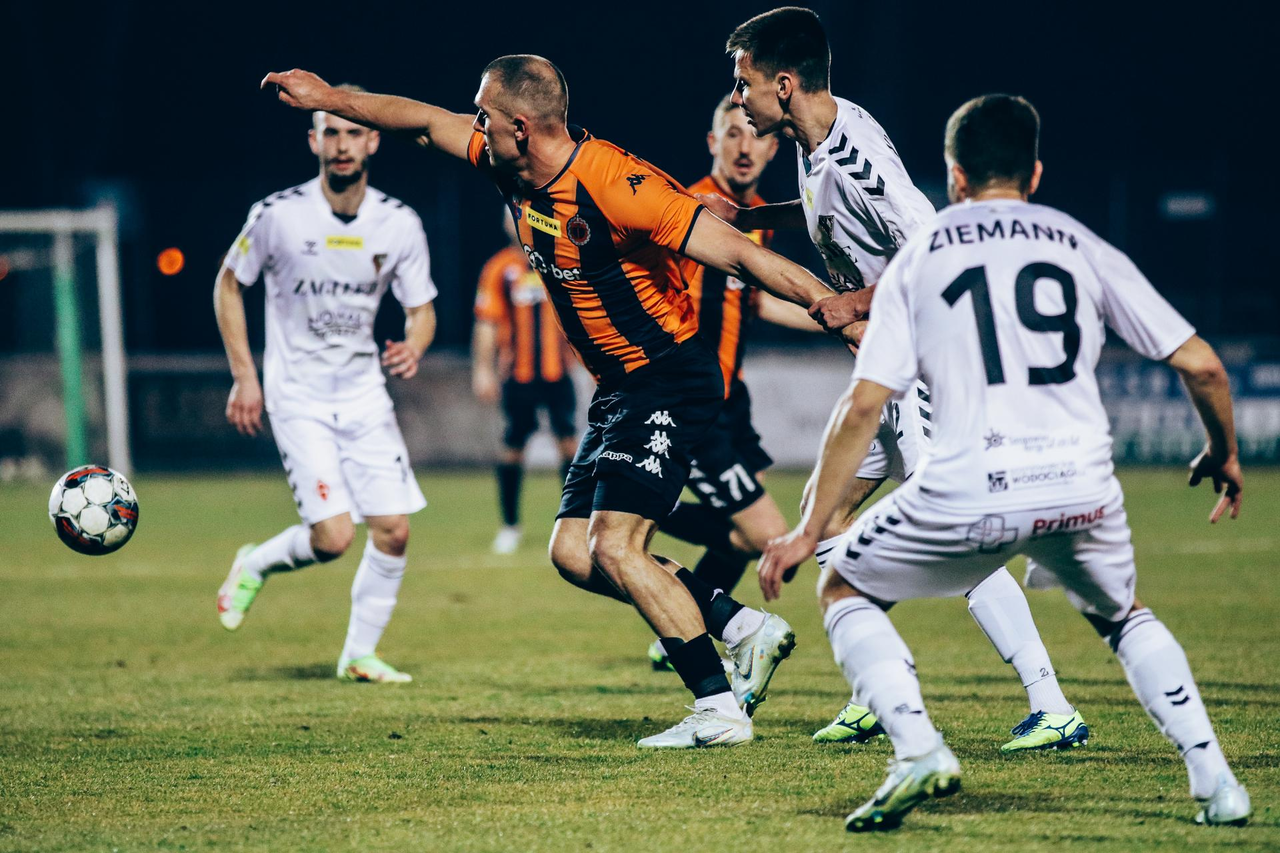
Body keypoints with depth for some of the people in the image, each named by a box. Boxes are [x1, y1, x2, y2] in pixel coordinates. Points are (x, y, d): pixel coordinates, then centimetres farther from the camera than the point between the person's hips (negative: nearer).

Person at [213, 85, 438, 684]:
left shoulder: (400, 225, -4)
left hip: (364, 392, 4)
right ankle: (255, 566, 16)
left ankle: (360, 654, 16)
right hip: (298, 395, -4)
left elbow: (421, 310, 5)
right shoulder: (277, 216, -12)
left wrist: (413, 348, -19)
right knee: (333, 537, -15)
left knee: (394, 530, -2)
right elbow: (228, 285, 3)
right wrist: (244, 377, -2)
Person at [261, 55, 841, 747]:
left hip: (671, 383, -9)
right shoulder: (513, 170, 0)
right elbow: (427, 121, 17)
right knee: (573, 551, 5)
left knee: (614, 547, -17)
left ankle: (719, 709, -10)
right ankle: (743, 628, 9)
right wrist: (331, 99, 22)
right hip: (618, 391, 9)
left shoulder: (618, 185, -25)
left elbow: (737, 254, -27)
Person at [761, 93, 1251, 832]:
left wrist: (811, 531, 10)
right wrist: (1224, 454, 29)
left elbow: (862, 410, 4)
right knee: (1125, 617, 31)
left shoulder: (918, 259, 12)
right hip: (1083, 486, 2)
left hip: (972, 492, -2)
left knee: (848, 592, 21)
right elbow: (1200, 365, 10)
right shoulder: (1081, 246, 14)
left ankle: (918, 749, -2)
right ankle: (1215, 779, 15)